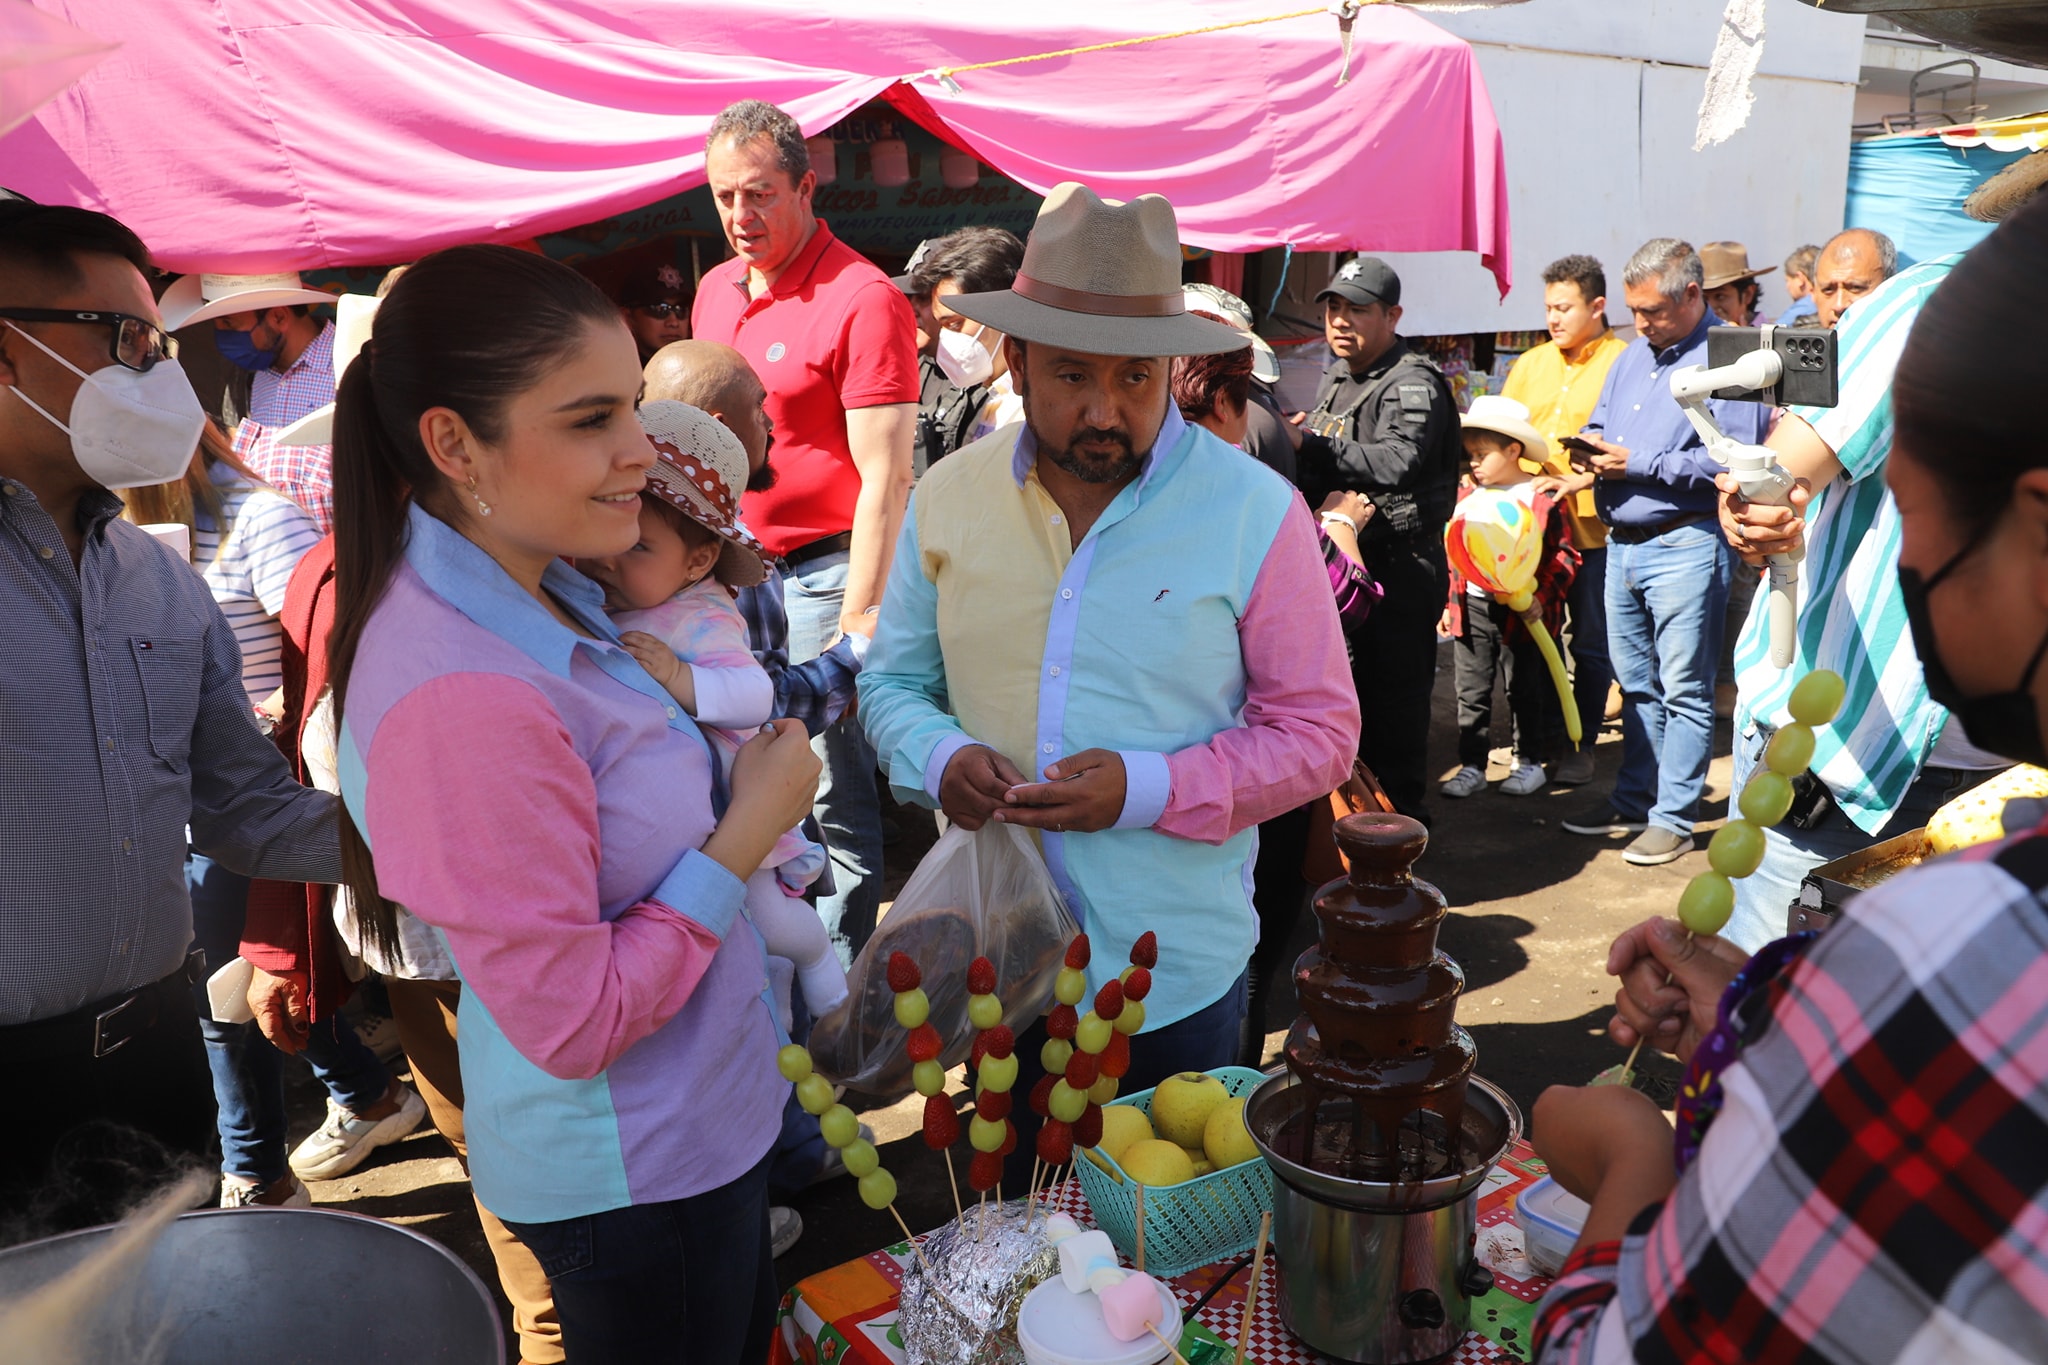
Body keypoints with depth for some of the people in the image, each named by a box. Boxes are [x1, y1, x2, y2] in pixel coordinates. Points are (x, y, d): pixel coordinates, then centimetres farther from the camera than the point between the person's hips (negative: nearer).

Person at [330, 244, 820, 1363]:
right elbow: (573, 1024, -26)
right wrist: (749, 831, -19)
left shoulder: (542, 592, -2)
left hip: (695, 1123, 9)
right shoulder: (462, 701, -31)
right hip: (635, 1178, -9)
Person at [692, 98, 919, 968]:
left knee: (833, 793, 0)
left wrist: (857, 624, -20)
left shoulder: (862, 300, -12)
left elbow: (884, 481, -16)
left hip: (821, 570, -7)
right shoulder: (717, 289, 12)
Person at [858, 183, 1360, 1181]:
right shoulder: (948, 499, -1)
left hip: (1177, 970, -2)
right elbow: (892, 680, 9)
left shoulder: (1254, 512, -10)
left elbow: (1318, 731, -7)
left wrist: (1148, 788, -21)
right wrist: (937, 756, -14)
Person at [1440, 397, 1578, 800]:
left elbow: (1564, 556, -8)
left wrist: (1541, 599, -17)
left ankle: (1529, 763, 23)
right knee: (1471, 693, 7)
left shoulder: (1541, 499, -8)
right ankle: (1471, 767, 15)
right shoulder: (1467, 497, 7)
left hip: (1519, 612, -4)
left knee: (1525, 691, 9)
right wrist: (1447, 604, 6)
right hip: (1471, 608, 4)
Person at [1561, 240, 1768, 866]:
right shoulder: (1632, 356, 16)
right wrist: (1594, 449, 0)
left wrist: (1641, 463, -18)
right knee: (1636, 684, 16)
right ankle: (1632, 800, 26)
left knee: (1684, 691, 0)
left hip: (1685, 547, -8)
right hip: (1622, 543, 8)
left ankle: (1673, 819, 7)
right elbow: (1599, 425, 25)